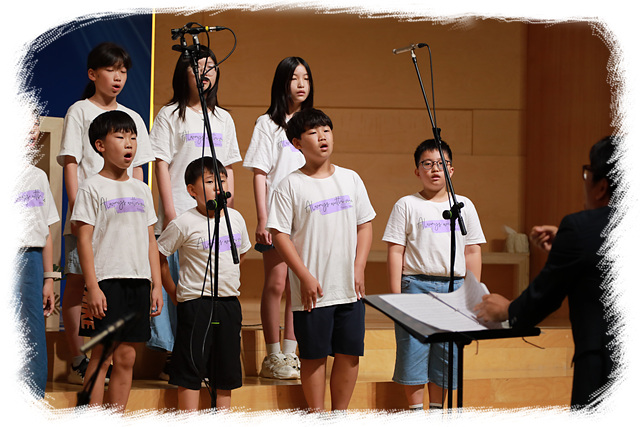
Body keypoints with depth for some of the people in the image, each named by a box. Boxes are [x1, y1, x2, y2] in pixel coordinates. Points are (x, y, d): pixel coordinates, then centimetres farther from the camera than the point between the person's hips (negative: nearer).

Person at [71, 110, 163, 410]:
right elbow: (84, 239, -6)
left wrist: (157, 285, 10)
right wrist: (92, 286, -13)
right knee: (103, 354, -5)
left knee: (126, 357, 6)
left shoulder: (141, 190, 15)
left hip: (139, 280, 5)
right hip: (108, 280, -5)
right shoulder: (92, 188, -1)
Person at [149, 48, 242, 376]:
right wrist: (169, 211, -11)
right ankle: (172, 359, -1)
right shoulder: (170, 115, 2)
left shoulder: (223, 118, 16)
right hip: (180, 215, -4)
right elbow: (161, 165, -3)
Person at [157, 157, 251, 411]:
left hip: (229, 303, 5)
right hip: (195, 303, -5)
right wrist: (174, 294, -1)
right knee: (190, 371, -3)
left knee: (226, 372, 9)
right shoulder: (184, 224, -10)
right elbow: (157, 256, -3)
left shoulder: (235, 218, 6)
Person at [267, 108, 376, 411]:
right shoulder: (291, 186, -4)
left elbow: (364, 226, 11)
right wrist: (305, 277, -11)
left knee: (349, 353, 6)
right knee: (314, 355, 4)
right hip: (313, 291, -3)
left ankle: (340, 413, 20)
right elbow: (280, 235, -6)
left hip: (350, 288, 3)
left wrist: (358, 269, 0)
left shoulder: (351, 179, 7)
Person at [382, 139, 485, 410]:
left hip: (454, 287, 3)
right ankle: (415, 409, 7)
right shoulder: (407, 205, 2)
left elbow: (472, 251, 12)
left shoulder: (464, 206, 11)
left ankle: (437, 408, 19)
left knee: (446, 355, 7)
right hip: (416, 284, -3)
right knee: (414, 350, -2)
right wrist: (395, 293, -8)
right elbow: (395, 250, -1)